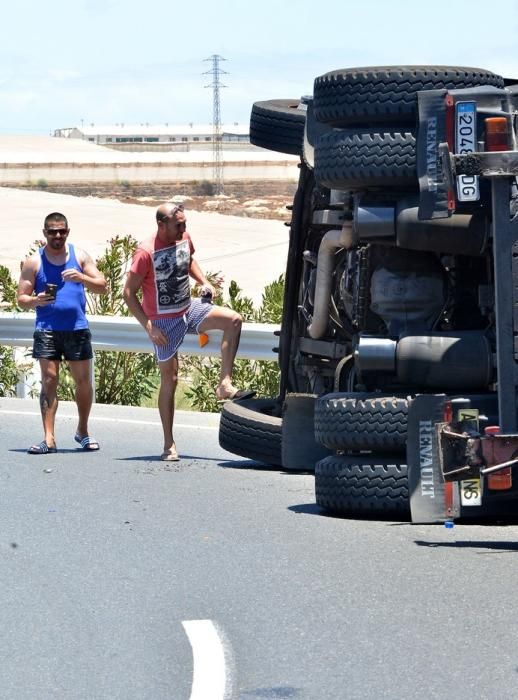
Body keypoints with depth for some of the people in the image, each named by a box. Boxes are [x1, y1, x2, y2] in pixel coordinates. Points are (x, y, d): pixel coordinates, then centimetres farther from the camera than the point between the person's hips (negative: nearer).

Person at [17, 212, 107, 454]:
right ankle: (49, 439, -7)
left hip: (77, 329, 2)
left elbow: (102, 286, 4)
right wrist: (36, 301, -19)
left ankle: (82, 431, 23)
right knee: (49, 380, -6)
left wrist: (82, 277, -15)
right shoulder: (34, 262, 5)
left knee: (84, 381, 4)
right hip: (47, 330, -2)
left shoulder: (80, 256, 8)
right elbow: (21, 299, 4)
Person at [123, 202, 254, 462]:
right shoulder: (146, 252, -21)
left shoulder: (184, 238, -1)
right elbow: (129, 293, -17)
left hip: (189, 309, 6)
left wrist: (203, 282, 3)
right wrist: (149, 328, -21)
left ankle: (225, 385, -14)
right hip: (164, 321, -6)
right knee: (169, 379, -1)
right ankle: (168, 445, 7)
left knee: (233, 320, -16)